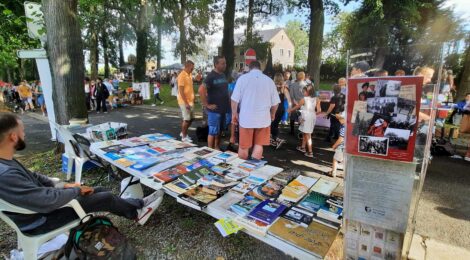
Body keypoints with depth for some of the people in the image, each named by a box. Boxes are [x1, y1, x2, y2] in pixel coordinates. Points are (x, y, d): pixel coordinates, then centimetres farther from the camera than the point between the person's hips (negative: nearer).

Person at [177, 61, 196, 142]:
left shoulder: (190, 75, 11)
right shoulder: (182, 76, -16)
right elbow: (181, 91, -20)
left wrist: (192, 100, 15)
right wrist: (186, 103, -23)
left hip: (190, 101, 9)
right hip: (184, 102, -9)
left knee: (190, 118, 15)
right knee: (186, 119, -2)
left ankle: (183, 132, 30)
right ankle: (184, 136, 12)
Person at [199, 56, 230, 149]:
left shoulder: (223, 75, 12)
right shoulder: (211, 76, -13)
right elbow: (201, 90, -21)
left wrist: (228, 100, 11)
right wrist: (207, 105, -19)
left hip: (223, 108, 8)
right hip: (214, 110, -8)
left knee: (220, 131, 16)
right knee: (213, 132, 0)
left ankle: (217, 149, 30)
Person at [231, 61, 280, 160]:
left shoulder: (242, 78, -2)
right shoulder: (269, 80, 3)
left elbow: (235, 99, -4)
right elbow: (275, 102, 5)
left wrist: (234, 114, 9)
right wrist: (272, 114, 22)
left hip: (246, 118, -1)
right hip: (263, 118, 1)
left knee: (243, 146, 12)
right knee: (258, 145, 14)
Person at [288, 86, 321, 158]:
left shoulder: (304, 99, -10)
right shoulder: (316, 99, 3)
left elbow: (297, 107, 4)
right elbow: (319, 110, -2)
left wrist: (290, 110, 21)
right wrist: (313, 113, 17)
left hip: (306, 118, -6)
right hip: (312, 117, 6)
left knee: (308, 135, -3)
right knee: (304, 133, 22)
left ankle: (310, 152, -1)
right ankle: (303, 147, 36)